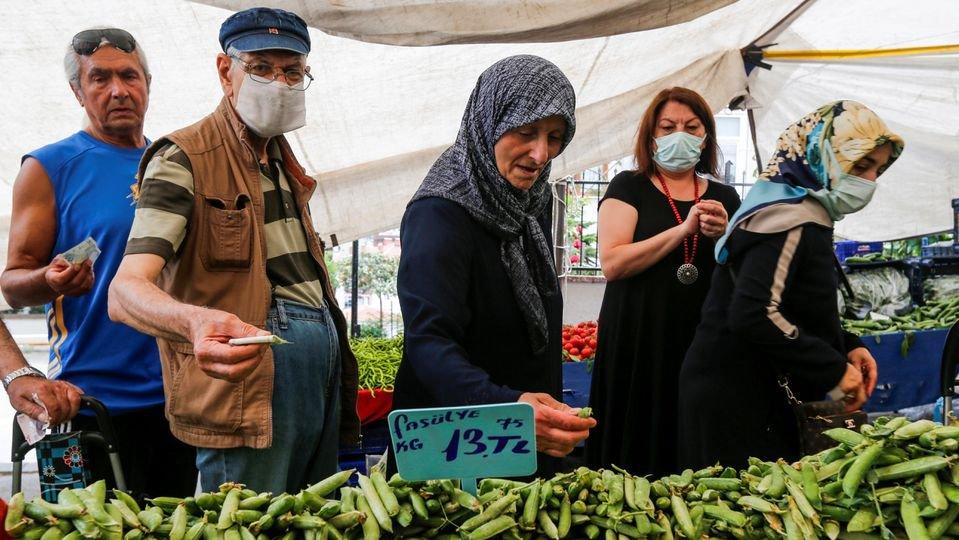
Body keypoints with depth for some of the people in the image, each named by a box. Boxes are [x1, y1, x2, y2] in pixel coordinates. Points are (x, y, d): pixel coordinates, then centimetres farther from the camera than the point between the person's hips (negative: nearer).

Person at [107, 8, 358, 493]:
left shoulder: (284, 161, 18)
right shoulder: (183, 159, -7)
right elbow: (125, 291, -20)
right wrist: (196, 322, -42)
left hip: (323, 358, 8)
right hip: (249, 366, -8)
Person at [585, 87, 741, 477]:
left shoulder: (724, 197, 13)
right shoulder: (629, 188, 3)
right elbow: (612, 264, -11)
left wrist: (724, 237, -9)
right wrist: (683, 230, -15)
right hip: (639, 344, -3)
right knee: (640, 451, -2)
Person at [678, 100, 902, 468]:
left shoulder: (805, 218, 15)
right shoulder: (792, 220, -17)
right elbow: (752, 316, -29)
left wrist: (846, 346, 6)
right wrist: (834, 370, -20)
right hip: (734, 400, -10)